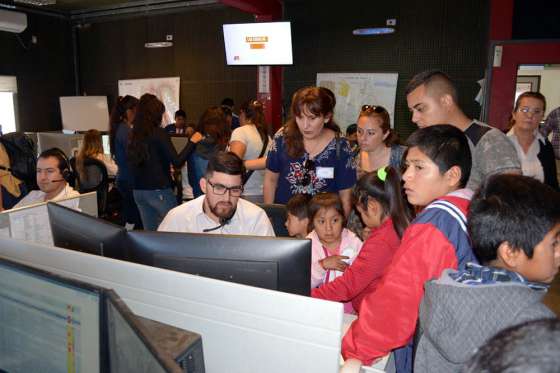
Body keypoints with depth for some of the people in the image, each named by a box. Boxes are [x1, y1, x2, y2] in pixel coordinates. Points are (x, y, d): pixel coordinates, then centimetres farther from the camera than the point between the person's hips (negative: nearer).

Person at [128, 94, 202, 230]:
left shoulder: (133, 134, 6)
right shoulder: (158, 133, -12)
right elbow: (177, 162, -16)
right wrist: (192, 142, -7)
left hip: (138, 191, 7)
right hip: (158, 190, -7)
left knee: (150, 233, 14)